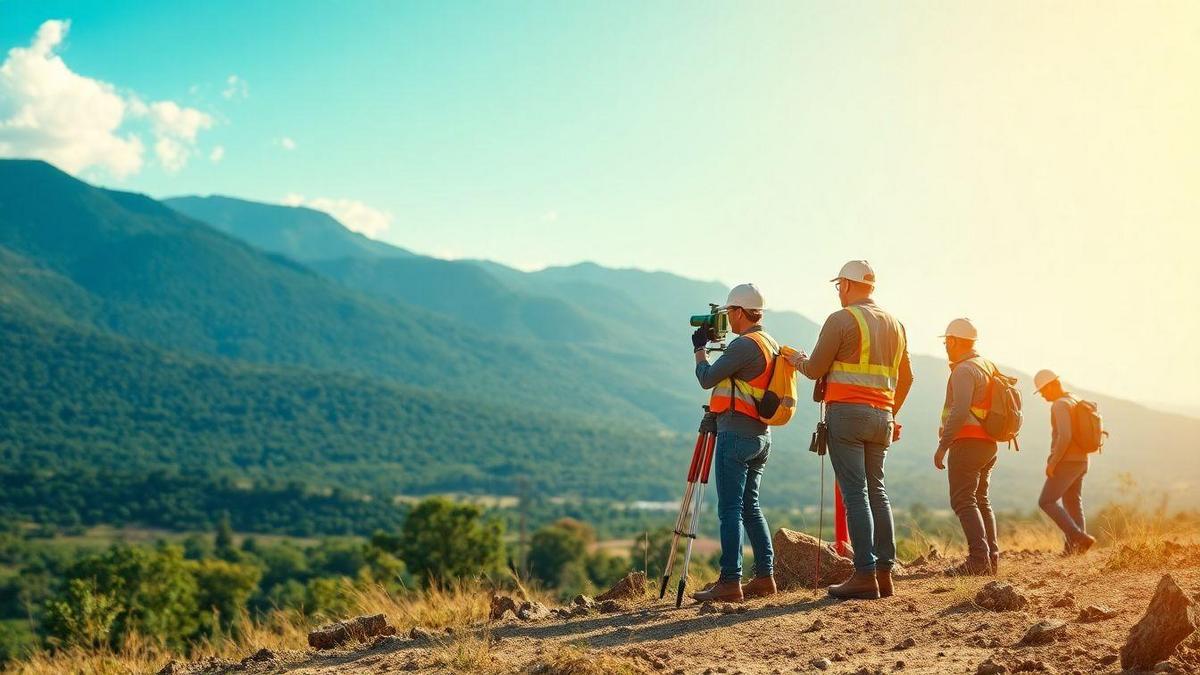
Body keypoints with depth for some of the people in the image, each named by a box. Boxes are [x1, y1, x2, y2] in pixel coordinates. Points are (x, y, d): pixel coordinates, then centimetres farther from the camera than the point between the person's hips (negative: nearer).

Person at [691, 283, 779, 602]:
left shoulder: (743, 345, -15)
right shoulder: (773, 345, 15)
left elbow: (707, 378, -8)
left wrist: (699, 348, 7)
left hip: (736, 434, -9)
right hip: (761, 435, 9)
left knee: (730, 509, -8)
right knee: (749, 506, 14)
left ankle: (730, 582, -9)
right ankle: (765, 576, 14)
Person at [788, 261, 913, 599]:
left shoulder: (841, 320, -6)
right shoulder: (894, 324, 16)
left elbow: (815, 370, -5)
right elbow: (906, 377, 20)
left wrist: (798, 361, 16)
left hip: (847, 412, -7)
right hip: (882, 417, 7)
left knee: (855, 494, -7)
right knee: (877, 491, 11)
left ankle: (865, 575, -10)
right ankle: (884, 572, 9)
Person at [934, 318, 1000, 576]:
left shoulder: (964, 370, -12)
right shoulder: (988, 366, 18)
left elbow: (960, 411, -22)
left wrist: (942, 446, -21)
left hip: (967, 442, -10)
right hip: (988, 444, 10)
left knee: (963, 501, -11)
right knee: (980, 499, 14)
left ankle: (978, 559, -19)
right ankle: (992, 558, 12)